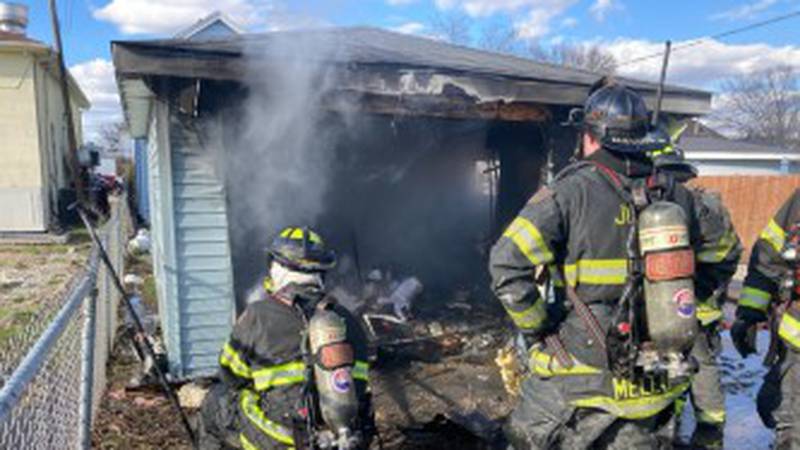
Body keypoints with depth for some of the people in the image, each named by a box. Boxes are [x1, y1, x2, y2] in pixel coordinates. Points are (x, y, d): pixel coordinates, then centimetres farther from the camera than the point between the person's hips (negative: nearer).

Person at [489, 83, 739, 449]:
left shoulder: (571, 190, -15)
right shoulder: (675, 195, 1)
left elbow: (507, 264, -21)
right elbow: (710, 271, 13)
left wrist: (536, 328, -9)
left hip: (584, 368, -5)